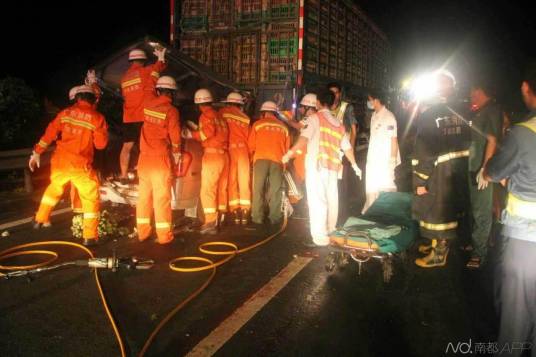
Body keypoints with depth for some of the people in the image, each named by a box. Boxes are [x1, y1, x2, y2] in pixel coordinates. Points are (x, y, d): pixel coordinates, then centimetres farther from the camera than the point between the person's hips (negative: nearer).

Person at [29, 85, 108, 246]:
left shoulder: (66, 112, 5)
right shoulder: (97, 118, -6)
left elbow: (50, 133, 3)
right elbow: (101, 144, -3)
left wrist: (37, 152, 9)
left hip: (60, 161, 4)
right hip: (80, 165, -4)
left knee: (54, 188, 31)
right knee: (91, 197, 7)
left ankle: (40, 219, 41)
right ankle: (90, 236, 2)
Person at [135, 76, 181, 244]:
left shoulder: (147, 106, 3)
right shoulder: (171, 110, -9)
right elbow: (175, 135, -9)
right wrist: (177, 152, 8)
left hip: (145, 157, 5)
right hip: (160, 158, -5)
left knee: (144, 194, 12)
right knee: (162, 196, -1)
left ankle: (142, 232, 19)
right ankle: (163, 235, 3)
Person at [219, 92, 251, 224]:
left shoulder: (222, 113, 4)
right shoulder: (245, 117, 11)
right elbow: (249, 137, 11)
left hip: (229, 149, -2)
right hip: (243, 149, 2)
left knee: (231, 180, 2)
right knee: (244, 180, 5)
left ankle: (235, 210, -1)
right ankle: (244, 211, 2)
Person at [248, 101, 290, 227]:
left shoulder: (258, 124, 8)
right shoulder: (283, 127, 16)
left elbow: (251, 145, 8)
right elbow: (287, 147, 17)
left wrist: (253, 155, 27)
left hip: (261, 158, -2)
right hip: (277, 160, 2)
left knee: (258, 188, 2)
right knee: (275, 190, 4)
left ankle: (257, 217, -1)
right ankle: (275, 217, 2)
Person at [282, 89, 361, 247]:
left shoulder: (315, 118, -2)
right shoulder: (339, 124, 17)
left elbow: (304, 138, -17)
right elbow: (347, 147, 19)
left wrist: (290, 153, -21)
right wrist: (354, 165, 31)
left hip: (317, 164, -6)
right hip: (332, 166, 6)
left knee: (317, 199, -7)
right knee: (330, 198, 15)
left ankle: (320, 235, -11)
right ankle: (330, 230, 27)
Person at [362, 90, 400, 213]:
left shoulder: (388, 117, -13)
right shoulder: (374, 116, 11)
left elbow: (394, 139, -14)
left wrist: (393, 159, -16)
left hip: (385, 160, -8)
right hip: (373, 159, 8)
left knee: (386, 188, -1)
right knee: (371, 188, 13)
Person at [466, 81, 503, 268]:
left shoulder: (492, 110, -12)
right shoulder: (480, 111, 14)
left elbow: (493, 140, -20)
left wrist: (485, 169, -24)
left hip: (483, 169, -9)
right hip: (474, 167, 9)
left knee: (481, 212, -2)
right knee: (476, 209, 18)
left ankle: (479, 252, 5)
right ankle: (475, 243, 31)